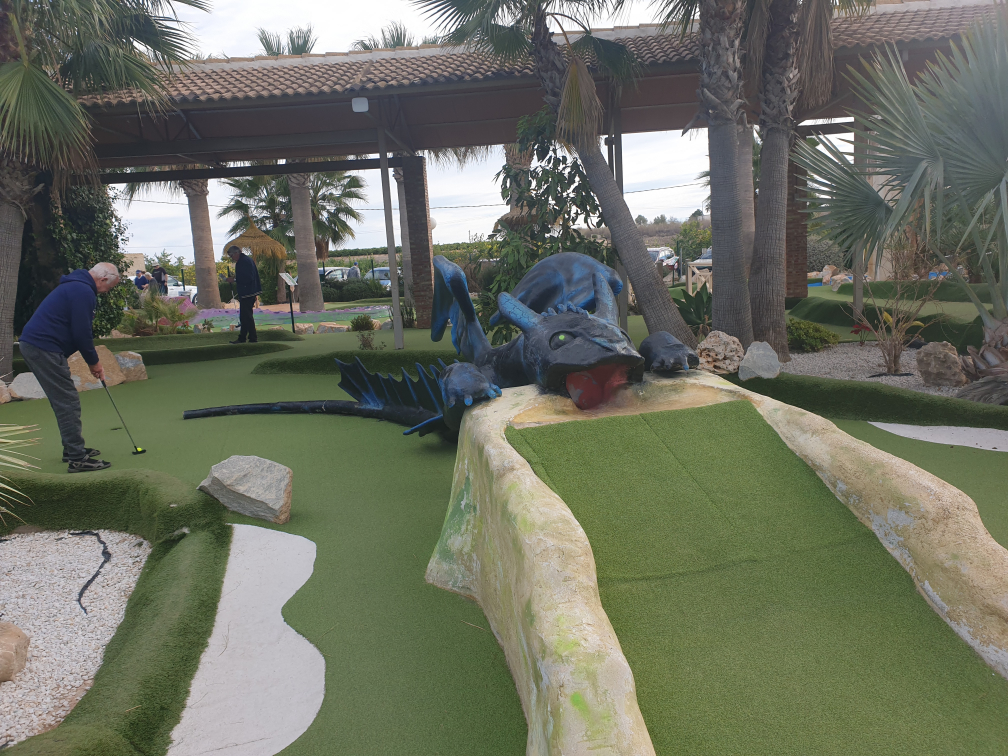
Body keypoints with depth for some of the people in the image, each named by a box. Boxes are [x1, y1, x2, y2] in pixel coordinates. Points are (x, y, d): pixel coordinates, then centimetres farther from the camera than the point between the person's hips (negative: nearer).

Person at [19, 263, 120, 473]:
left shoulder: (75, 286, 20)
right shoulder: (84, 292, -14)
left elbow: (79, 330, 23)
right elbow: (82, 333, -17)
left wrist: (93, 361, 19)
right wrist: (94, 362, -4)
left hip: (32, 344, 11)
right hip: (43, 348, -11)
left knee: (64, 401, 17)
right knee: (68, 402, -8)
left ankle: (73, 449, 26)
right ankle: (78, 459, -7)